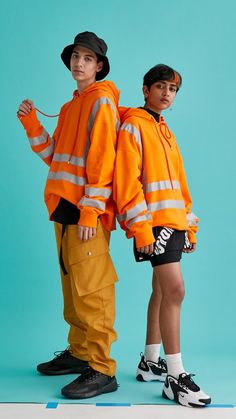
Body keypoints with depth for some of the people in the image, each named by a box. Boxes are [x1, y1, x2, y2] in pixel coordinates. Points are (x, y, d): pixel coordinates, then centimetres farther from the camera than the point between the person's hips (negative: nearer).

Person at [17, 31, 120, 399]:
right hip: (64, 207, 8)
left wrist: (90, 211, -19)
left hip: (86, 210, -8)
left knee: (90, 290, -9)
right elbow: (54, 155, 21)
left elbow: (102, 158, -13)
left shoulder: (101, 99, -2)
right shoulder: (70, 106, 24)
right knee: (72, 286, 12)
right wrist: (30, 122, 11)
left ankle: (102, 371, -3)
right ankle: (79, 353, 23)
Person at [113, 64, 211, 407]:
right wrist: (140, 227, -20)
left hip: (173, 221, 9)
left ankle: (150, 363, 23)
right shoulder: (134, 125, -3)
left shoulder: (164, 131, 22)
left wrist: (190, 225, 17)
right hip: (153, 221, -9)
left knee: (162, 290, 11)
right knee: (174, 289, -15)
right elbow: (127, 179, -13)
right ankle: (175, 376, -8)